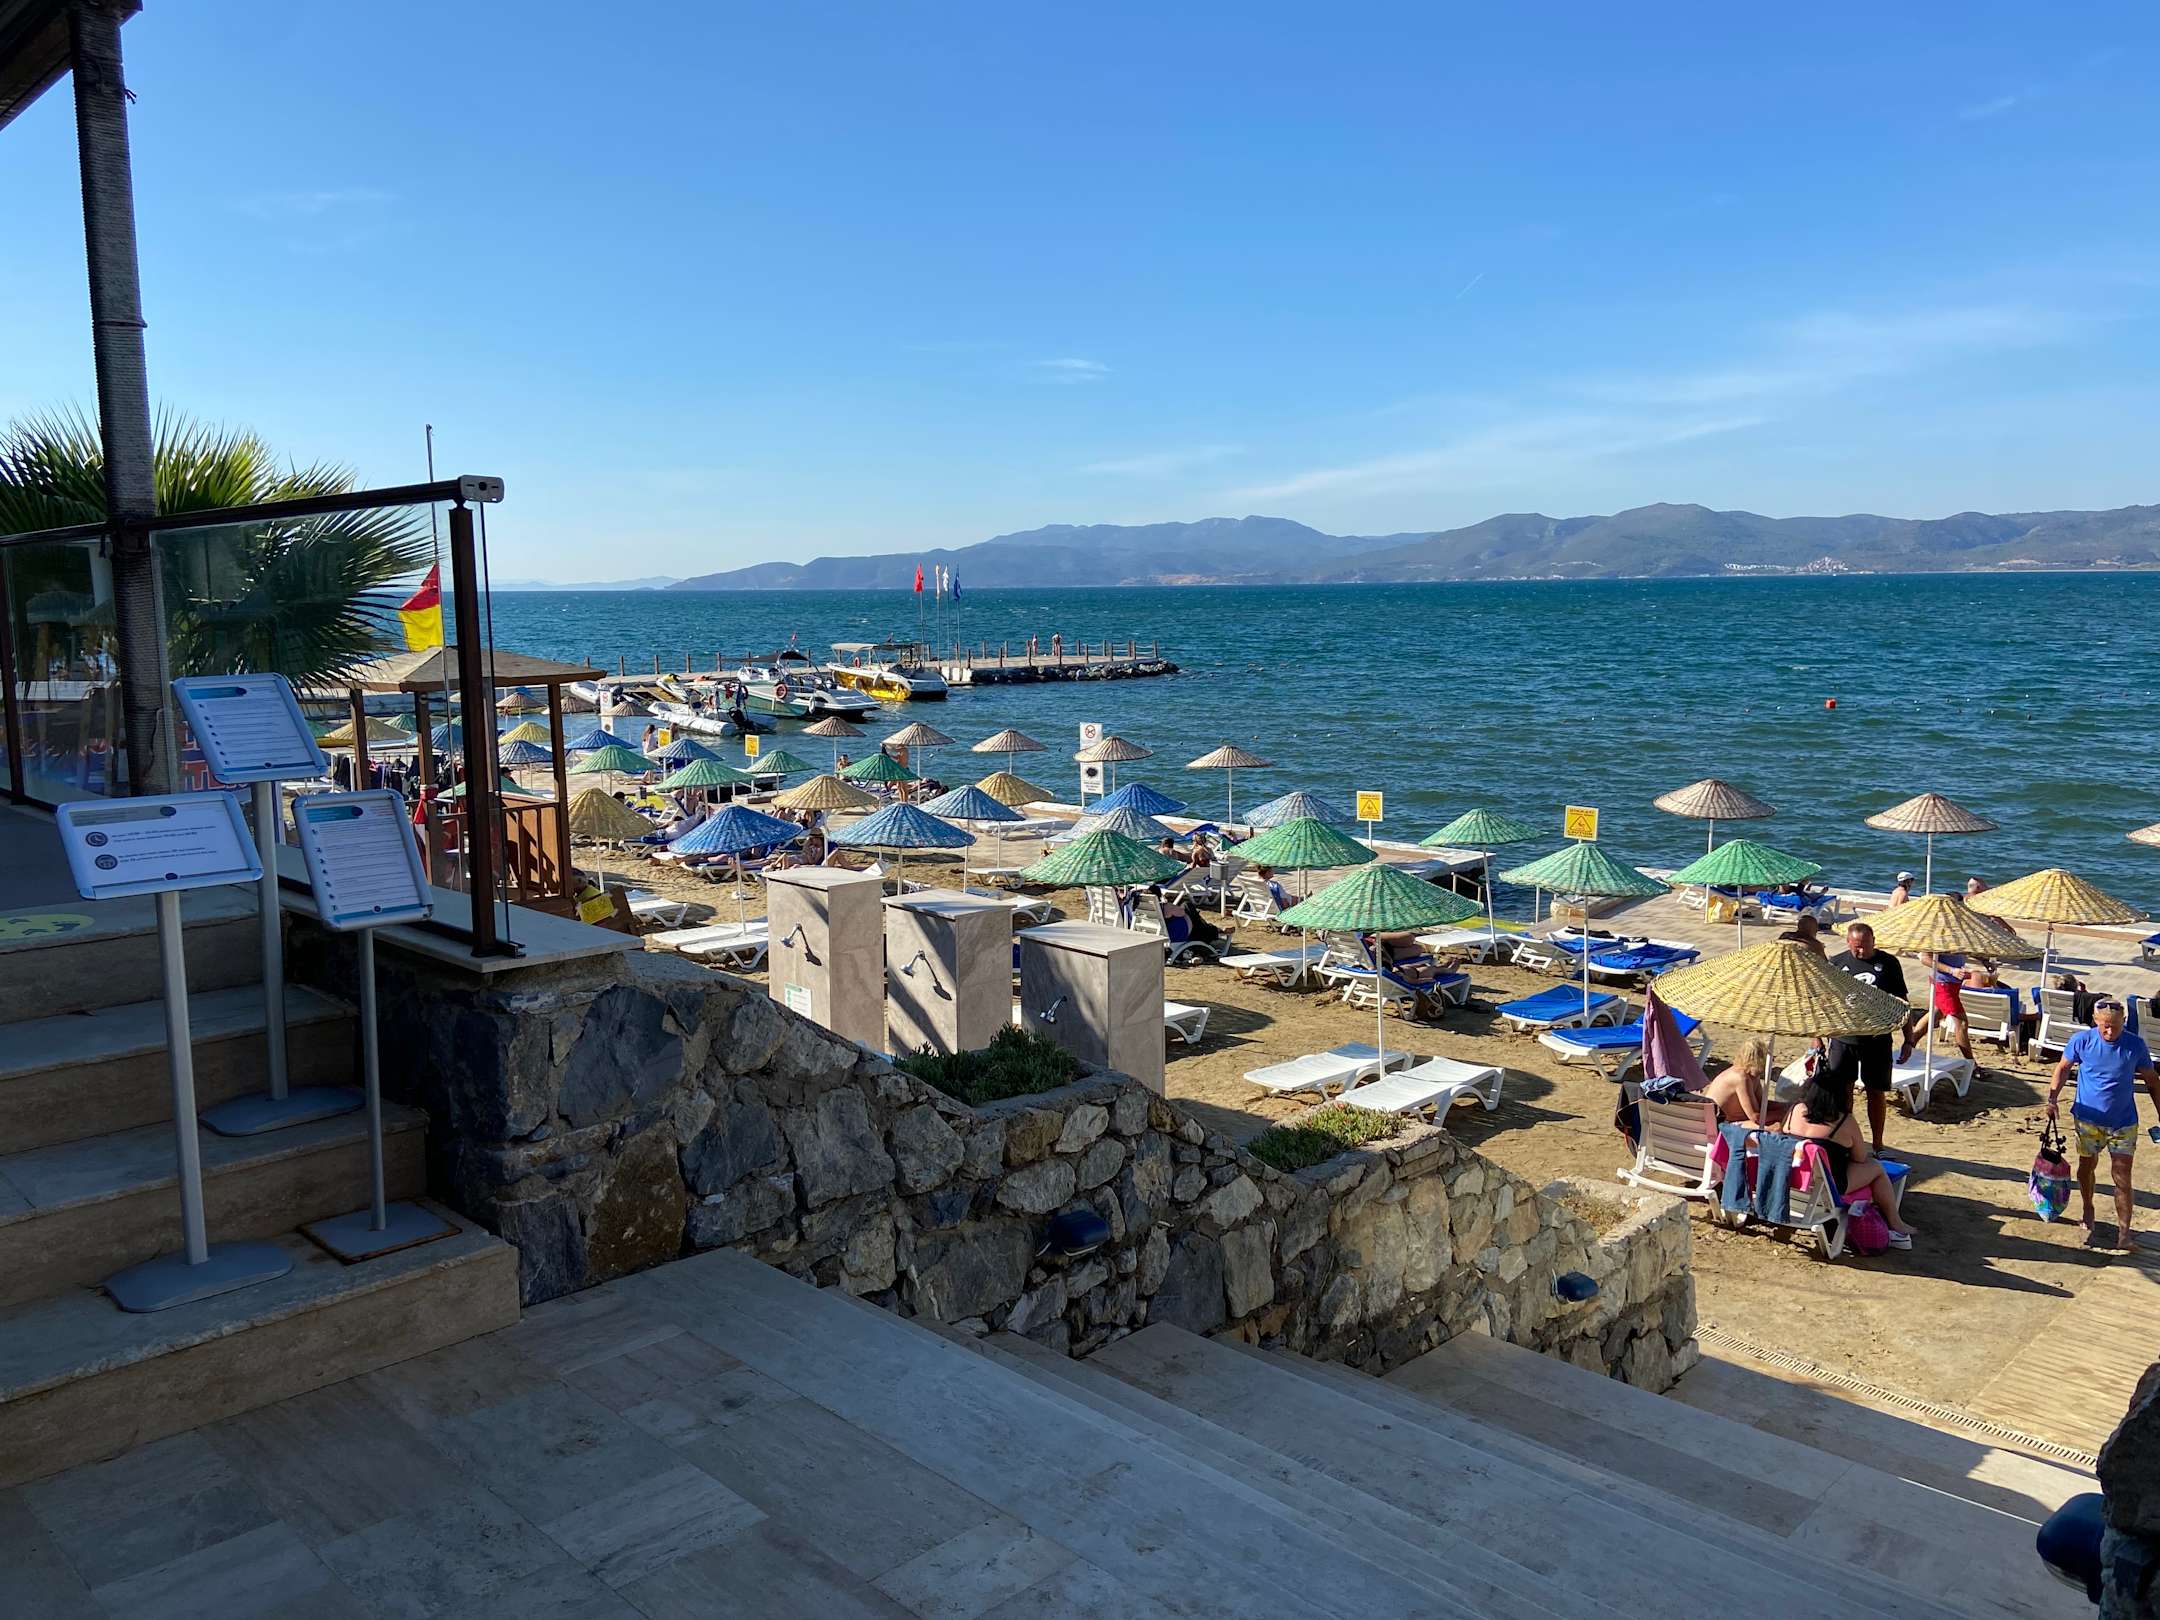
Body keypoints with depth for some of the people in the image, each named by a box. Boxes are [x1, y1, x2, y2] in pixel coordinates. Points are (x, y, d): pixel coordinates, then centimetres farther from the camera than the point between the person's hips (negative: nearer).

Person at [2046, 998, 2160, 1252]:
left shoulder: (2135, 1045, -12)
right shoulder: (2081, 1040, -12)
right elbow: (2063, 1068, 2)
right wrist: (2052, 1097, -9)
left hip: (2123, 1123, -1)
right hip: (2088, 1119, 1)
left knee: (2122, 1178, -4)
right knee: (2087, 1166, 17)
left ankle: (2124, 1231, 4)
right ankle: (2087, 1210, 42)